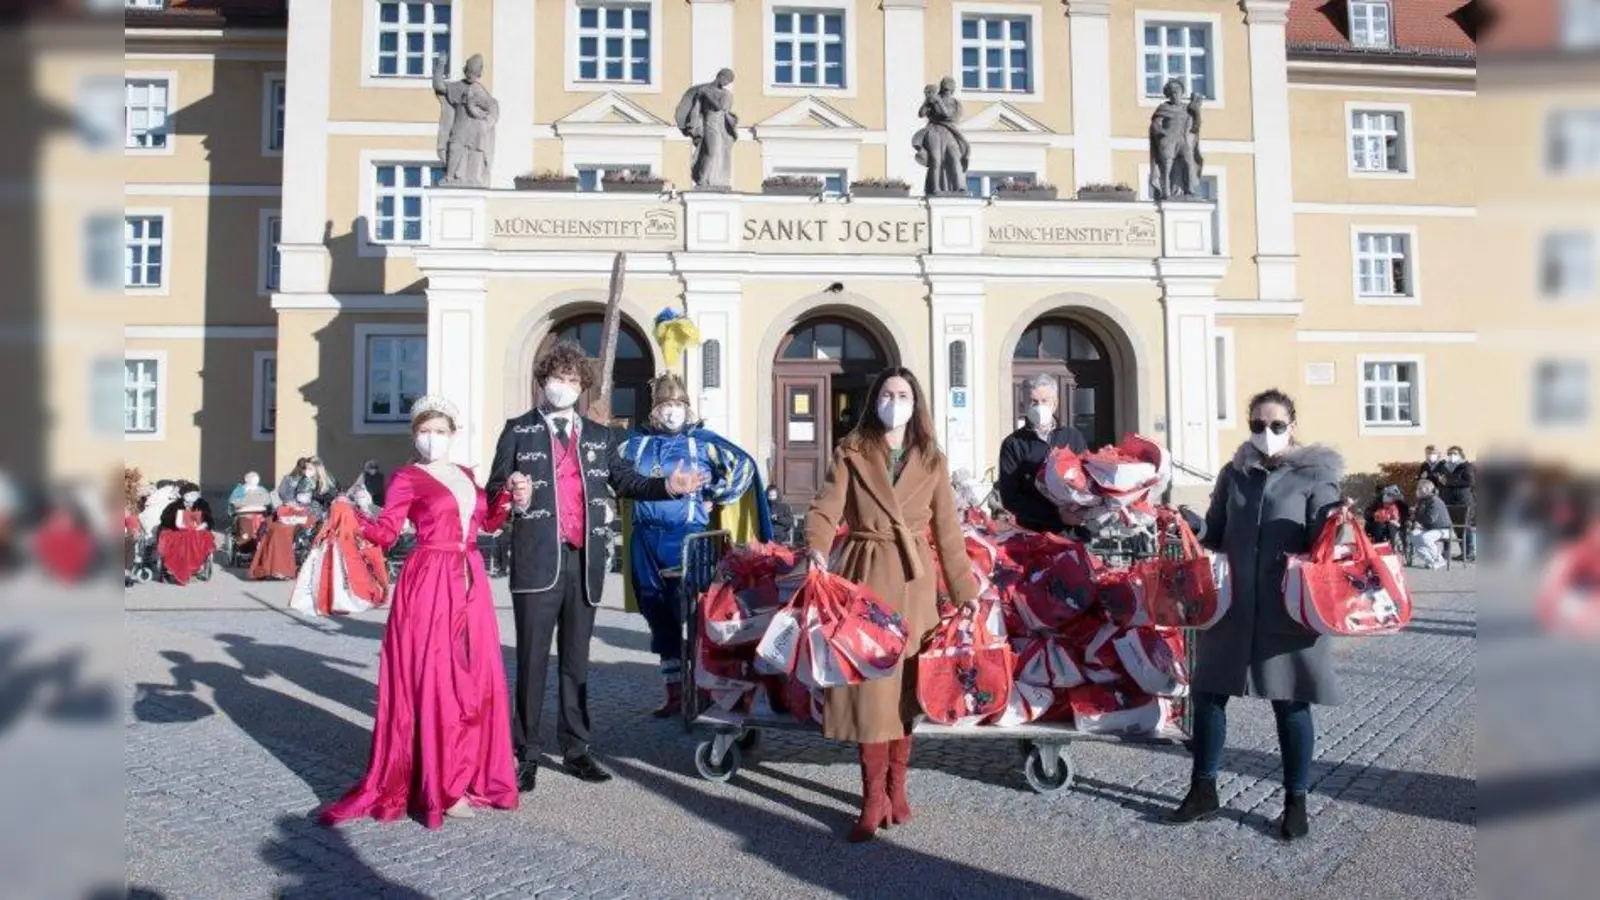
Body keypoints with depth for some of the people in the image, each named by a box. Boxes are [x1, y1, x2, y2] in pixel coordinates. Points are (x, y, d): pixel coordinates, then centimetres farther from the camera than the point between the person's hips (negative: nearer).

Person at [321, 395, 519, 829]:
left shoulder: (465, 475, 15)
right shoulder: (406, 478, -2)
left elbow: (486, 523, 21)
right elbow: (386, 532, -9)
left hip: (470, 581, 6)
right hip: (429, 582, -6)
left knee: (476, 678, 7)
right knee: (431, 680, -5)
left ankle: (465, 773, 20)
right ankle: (437, 786, 3)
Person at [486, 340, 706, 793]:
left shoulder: (599, 436, 15)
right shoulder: (519, 430, 5)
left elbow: (626, 482, 8)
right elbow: (494, 489, 0)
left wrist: (669, 486, -8)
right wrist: (514, 497, -23)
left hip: (584, 561, 3)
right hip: (538, 560, -3)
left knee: (576, 659, 11)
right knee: (532, 659, 1)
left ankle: (576, 748, 21)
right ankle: (525, 753, 11)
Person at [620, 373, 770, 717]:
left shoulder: (702, 440, 0)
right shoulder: (636, 440, 9)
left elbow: (744, 465, -2)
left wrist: (715, 499, -3)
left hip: (687, 538, -4)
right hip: (645, 540, 4)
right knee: (660, 618, 10)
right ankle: (674, 690, 20)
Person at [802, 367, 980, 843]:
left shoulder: (932, 462, 9)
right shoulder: (850, 453, 4)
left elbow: (949, 532, 9)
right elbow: (824, 510, -6)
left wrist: (966, 589, 5)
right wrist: (816, 550, -26)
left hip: (913, 580, 2)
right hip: (865, 575, -1)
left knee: (905, 684, 6)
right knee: (869, 683, -5)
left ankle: (896, 788, 19)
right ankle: (874, 797, 2)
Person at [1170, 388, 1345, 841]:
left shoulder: (1314, 476, -4)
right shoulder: (1234, 474, 7)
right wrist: (1188, 522, -6)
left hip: (1288, 610, -4)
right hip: (1231, 605, 4)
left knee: (1290, 703, 6)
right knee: (1206, 693, 8)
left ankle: (1296, 801, 23)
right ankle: (1203, 790, 25)